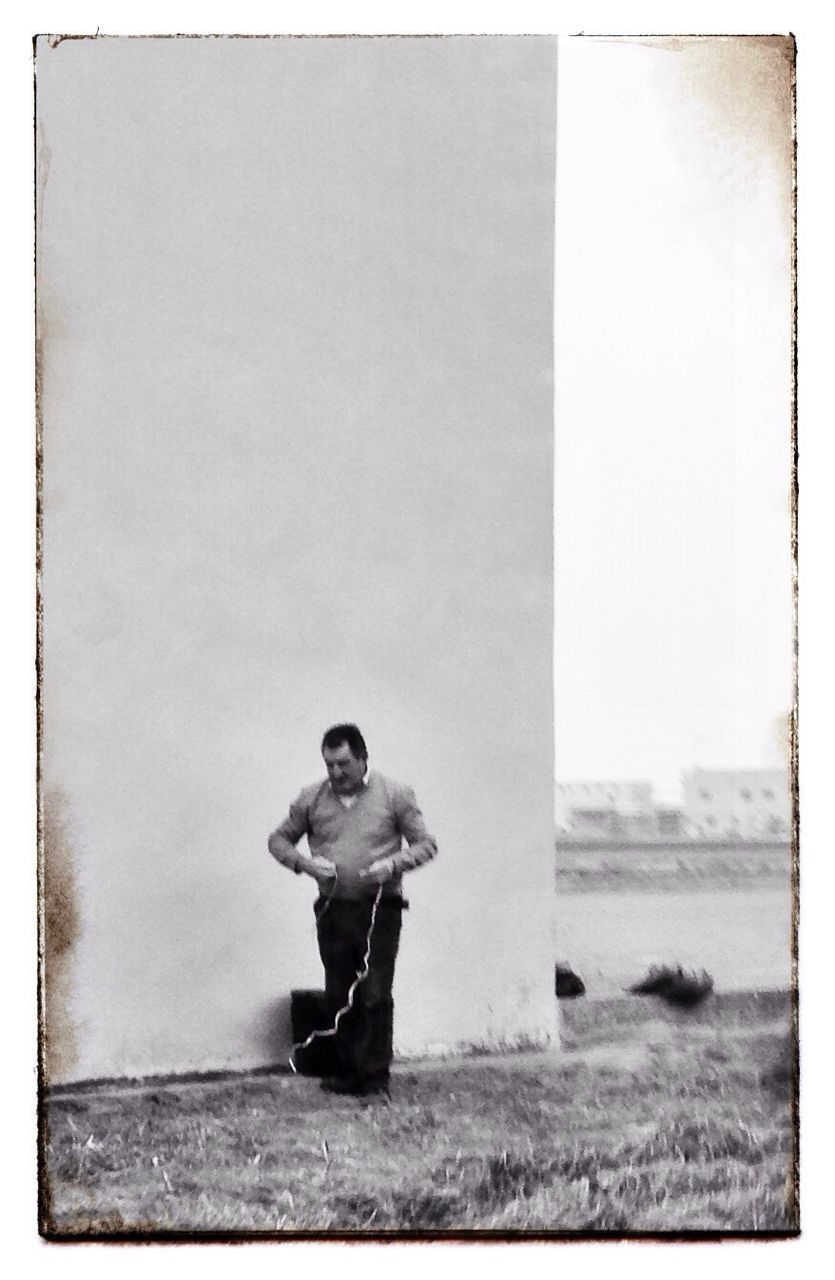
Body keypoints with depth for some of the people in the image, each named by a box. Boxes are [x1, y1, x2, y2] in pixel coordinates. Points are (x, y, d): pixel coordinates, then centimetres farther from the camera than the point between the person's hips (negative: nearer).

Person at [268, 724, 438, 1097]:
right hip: (333, 910, 3)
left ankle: (375, 1077, 1)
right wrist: (303, 862, -6)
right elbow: (278, 839, 15)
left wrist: (394, 863, -15)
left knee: (376, 996, -6)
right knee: (338, 996, 7)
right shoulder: (312, 798, 6)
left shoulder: (394, 795, 0)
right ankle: (347, 1073, 18)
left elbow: (426, 845, 3)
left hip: (380, 910, -3)